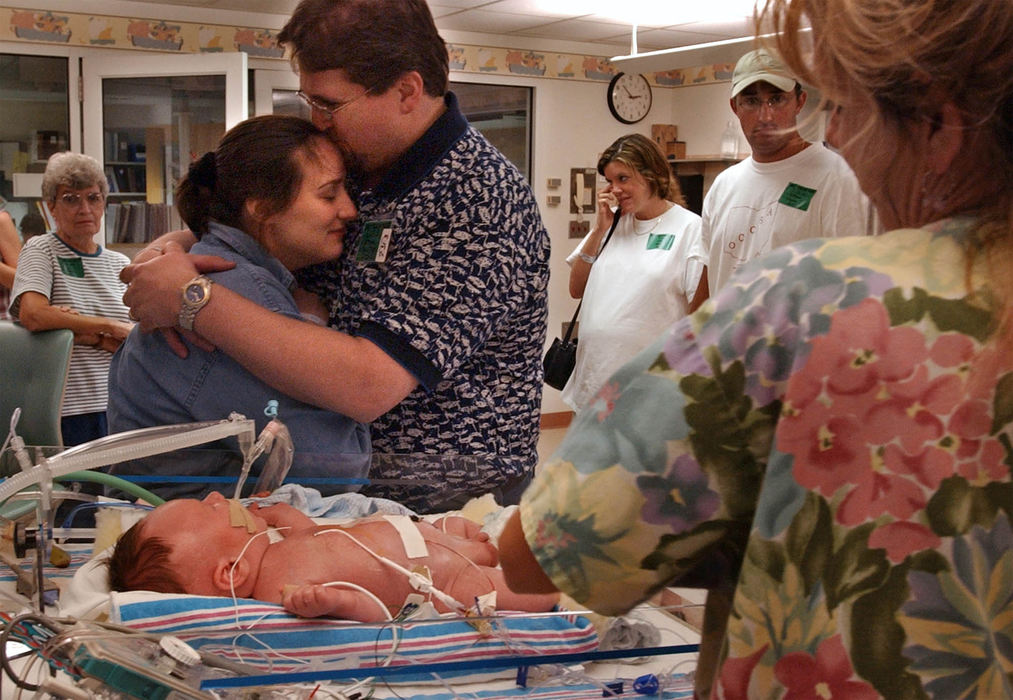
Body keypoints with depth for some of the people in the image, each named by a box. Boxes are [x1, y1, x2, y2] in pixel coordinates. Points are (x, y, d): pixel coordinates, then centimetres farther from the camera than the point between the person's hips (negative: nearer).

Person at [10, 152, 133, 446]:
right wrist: (111, 327, -12)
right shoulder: (40, 250, 2)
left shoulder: (120, 264, 14)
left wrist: (88, 336, -14)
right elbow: (32, 315, -18)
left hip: (121, 409, 4)